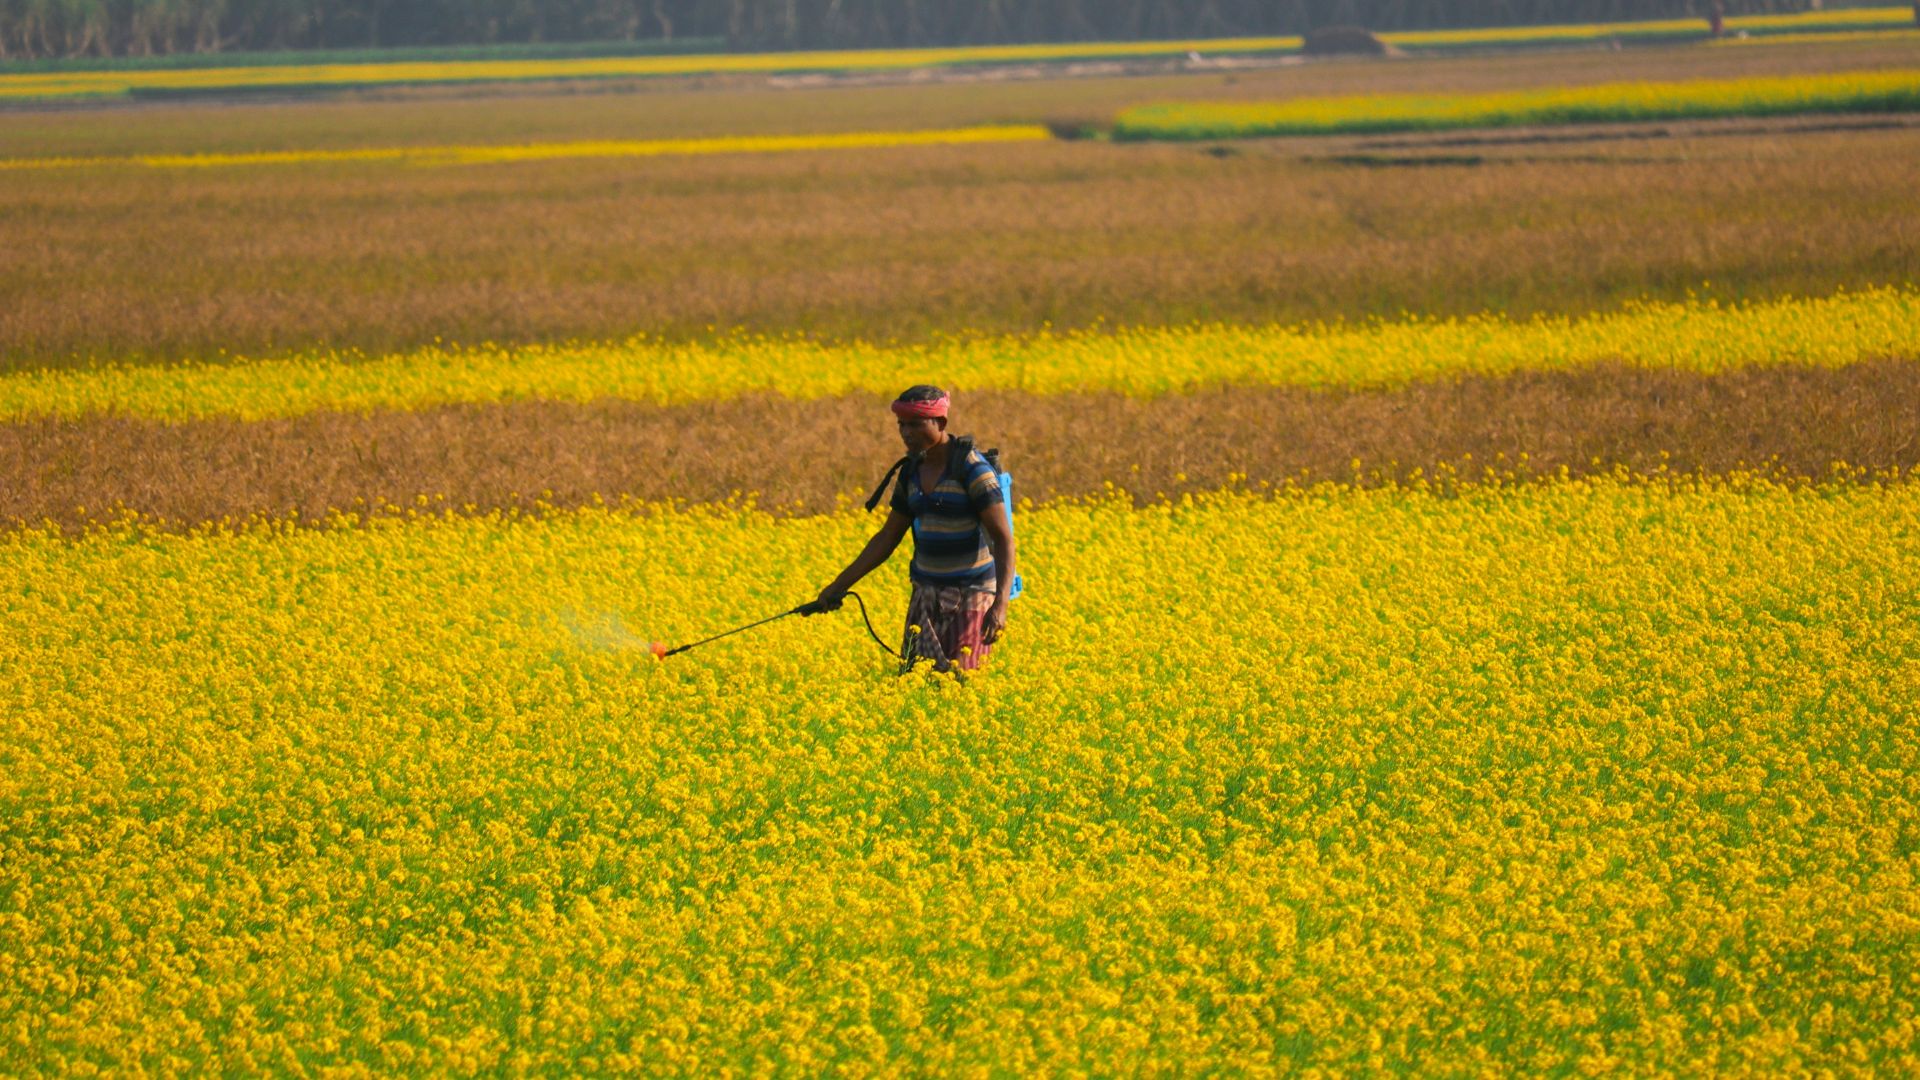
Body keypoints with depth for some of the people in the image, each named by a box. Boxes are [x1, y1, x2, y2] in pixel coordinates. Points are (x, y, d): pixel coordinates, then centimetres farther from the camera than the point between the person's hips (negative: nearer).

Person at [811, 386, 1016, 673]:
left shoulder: (970, 469, -13)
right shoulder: (912, 471, 9)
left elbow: (1003, 539, -17)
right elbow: (887, 538, 18)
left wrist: (1000, 604, -28)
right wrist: (840, 585, 14)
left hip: (971, 595, -7)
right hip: (927, 592, 7)